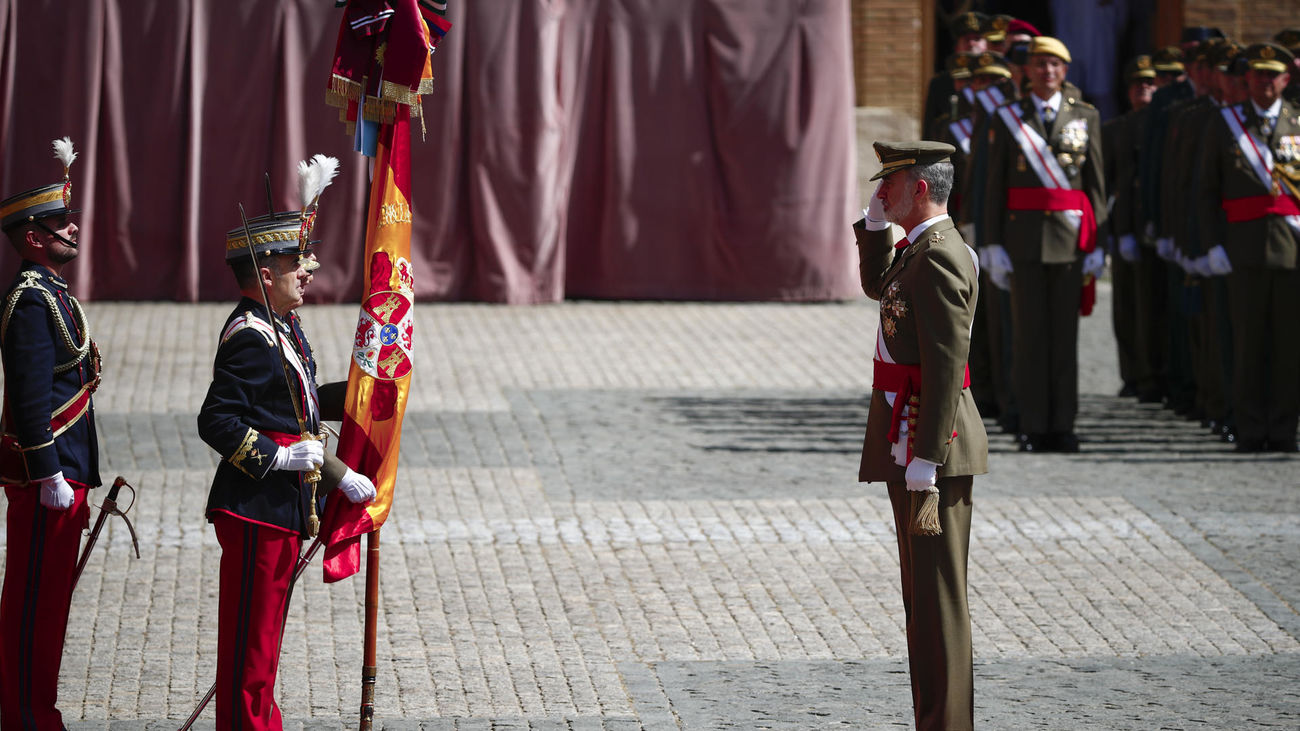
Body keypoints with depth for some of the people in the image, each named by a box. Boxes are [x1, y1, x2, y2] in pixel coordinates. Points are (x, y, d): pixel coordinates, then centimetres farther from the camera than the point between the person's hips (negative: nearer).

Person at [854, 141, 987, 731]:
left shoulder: (940, 257, -18)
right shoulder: (921, 248, 13)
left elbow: (945, 369, -23)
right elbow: (878, 286, 36)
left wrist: (924, 469, -25)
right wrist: (874, 222, 19)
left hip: (929, 444, -10)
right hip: (907, 444, 10)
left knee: (936, 595, -6)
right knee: (925, 594, 15)